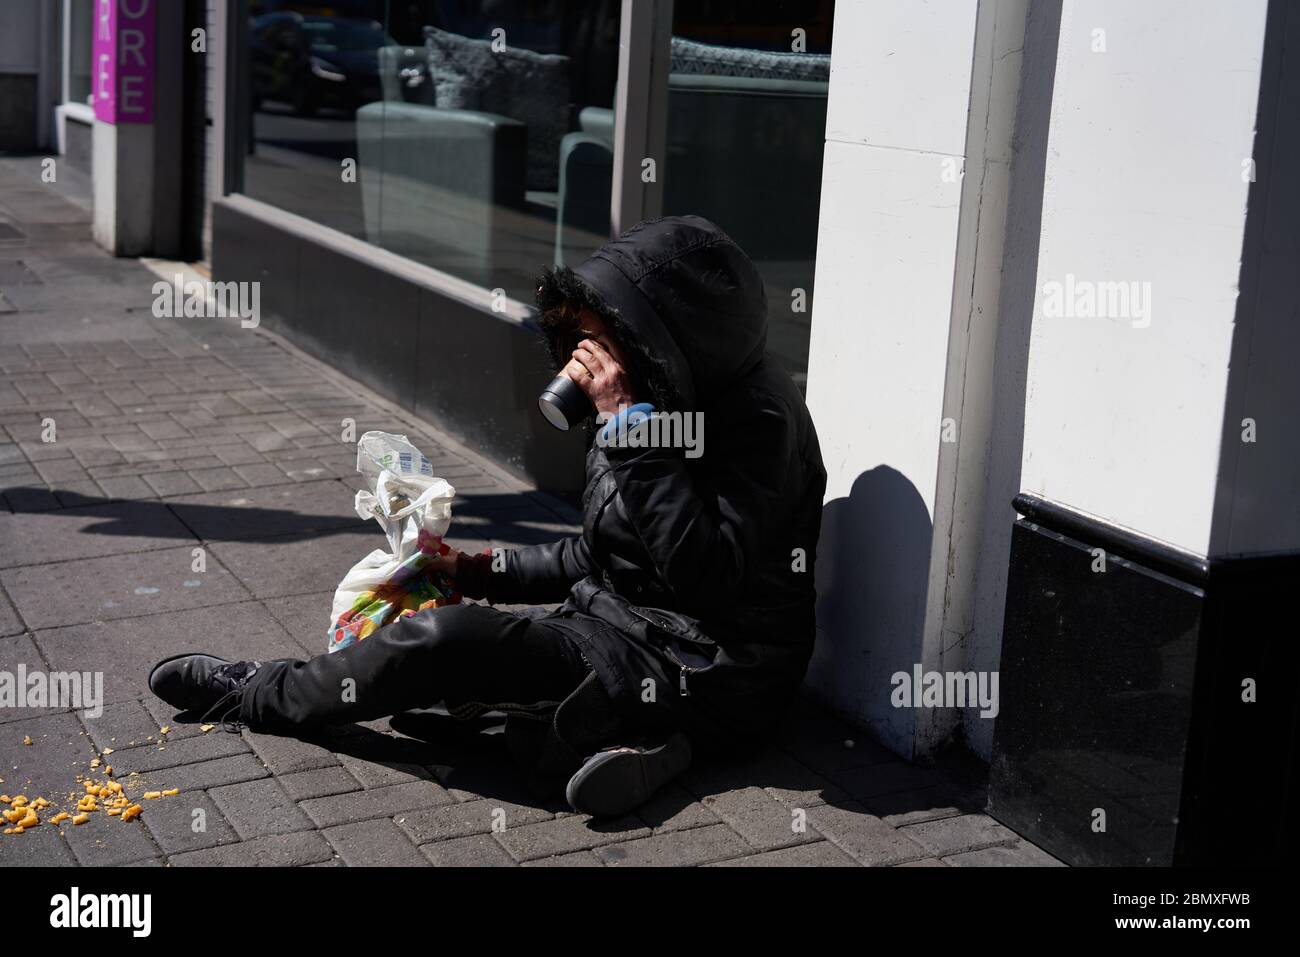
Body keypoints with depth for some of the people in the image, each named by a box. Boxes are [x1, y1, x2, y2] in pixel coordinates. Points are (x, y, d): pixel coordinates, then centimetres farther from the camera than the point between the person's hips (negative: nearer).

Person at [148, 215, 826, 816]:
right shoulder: (646, 399, 8)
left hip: (706, 678, -10)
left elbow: (704, 576, -32)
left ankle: (261, 697, 7)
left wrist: (630, 422, -31)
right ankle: (626, 734, -7)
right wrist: (477, 572, 6)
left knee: (447, 641, -18)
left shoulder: (761, 418, -20)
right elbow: (596, 557, 17)